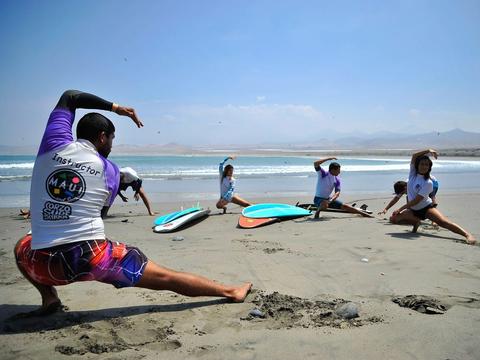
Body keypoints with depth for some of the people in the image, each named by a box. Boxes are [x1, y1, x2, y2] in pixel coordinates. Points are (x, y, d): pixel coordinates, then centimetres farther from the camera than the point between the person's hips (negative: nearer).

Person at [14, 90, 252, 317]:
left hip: (45, 265, 2)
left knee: (22, 246, 38)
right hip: (94, 258, -1)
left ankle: (49, 298, 21)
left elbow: (69, 97, 19)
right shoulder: (109, 170, 4)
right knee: (165, 277, 9)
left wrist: (114, 107, 19)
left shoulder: (53, 145, 5)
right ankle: (229, 292, 15)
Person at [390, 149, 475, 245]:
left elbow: (416, 200, -22)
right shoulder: (413, 173, -2)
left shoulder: (428, 183, -18)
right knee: (393, 218, -7)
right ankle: (416, 222, 15)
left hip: (426, 208, -6)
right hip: (413, 210, 6)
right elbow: (414, 156, -12)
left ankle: (467, 235, -34)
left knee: (443, 222, -27)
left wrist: (400, 209, -22)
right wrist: (428, 150, -18)